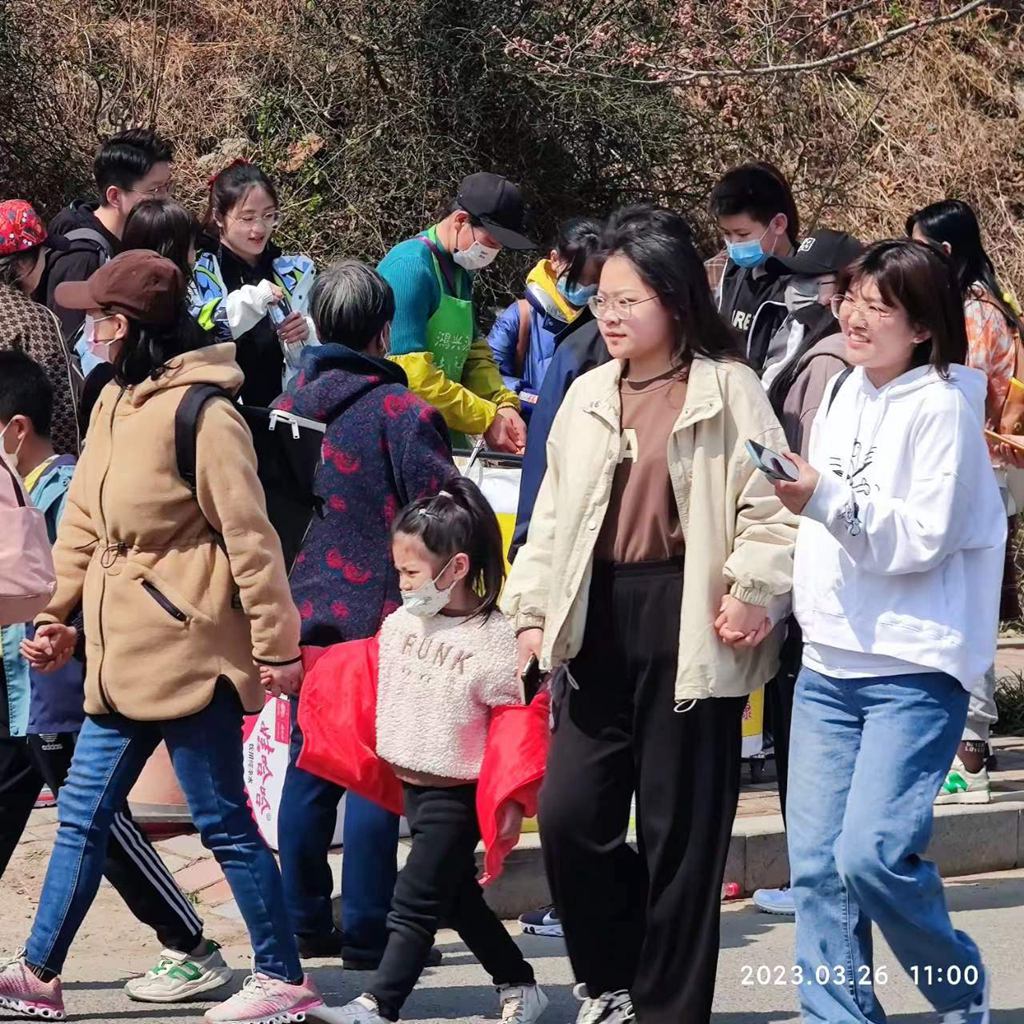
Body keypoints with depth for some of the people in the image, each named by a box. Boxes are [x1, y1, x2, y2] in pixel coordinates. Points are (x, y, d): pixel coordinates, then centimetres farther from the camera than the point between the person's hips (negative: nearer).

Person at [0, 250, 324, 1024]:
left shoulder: (200, 411, -16)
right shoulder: (115, 402, 11)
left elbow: (248, 535, -16)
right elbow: (85, 521, 16)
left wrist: (277, 645, -15)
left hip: (187, 648, -9)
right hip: (122, 652, 9)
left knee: (222, 820, -1)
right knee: (83, 816, 13)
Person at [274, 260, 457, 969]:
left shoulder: (285, 409, 6)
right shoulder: (403, 412, -11)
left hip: (302, 611, 6)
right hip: (382, 615, -6)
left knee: (309, 768, 12)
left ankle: (305, 921, 16)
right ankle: (367, 932, 1)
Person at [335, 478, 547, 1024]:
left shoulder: (491, 640, -17)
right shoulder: (399, 624, 3)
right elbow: (375, 680, 18)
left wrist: (510, 799, -15)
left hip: (455, 795, -7)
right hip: (412, 787, 7)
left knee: (414, 905, -6)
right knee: (456, 895, 16)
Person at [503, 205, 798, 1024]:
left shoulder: (726, 387, -4)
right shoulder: (589, 396, 14)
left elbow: (771, 504, -8)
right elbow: (553, 512, 18)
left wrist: (752, 592, -17)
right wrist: (532, 607, 11)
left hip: (687, 625, -5)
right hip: (598, 621, 5)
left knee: (679, 827, 1)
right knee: (570, 813, 0)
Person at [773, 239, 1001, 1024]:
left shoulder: (943, 406, -9)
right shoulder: (846, 395, 13)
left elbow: (920, 538, -16)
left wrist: (826, 500, -26)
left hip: (914, 670, -7)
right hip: (829, 664, 7)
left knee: (871, 854, -16)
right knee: (817, 864, 2)